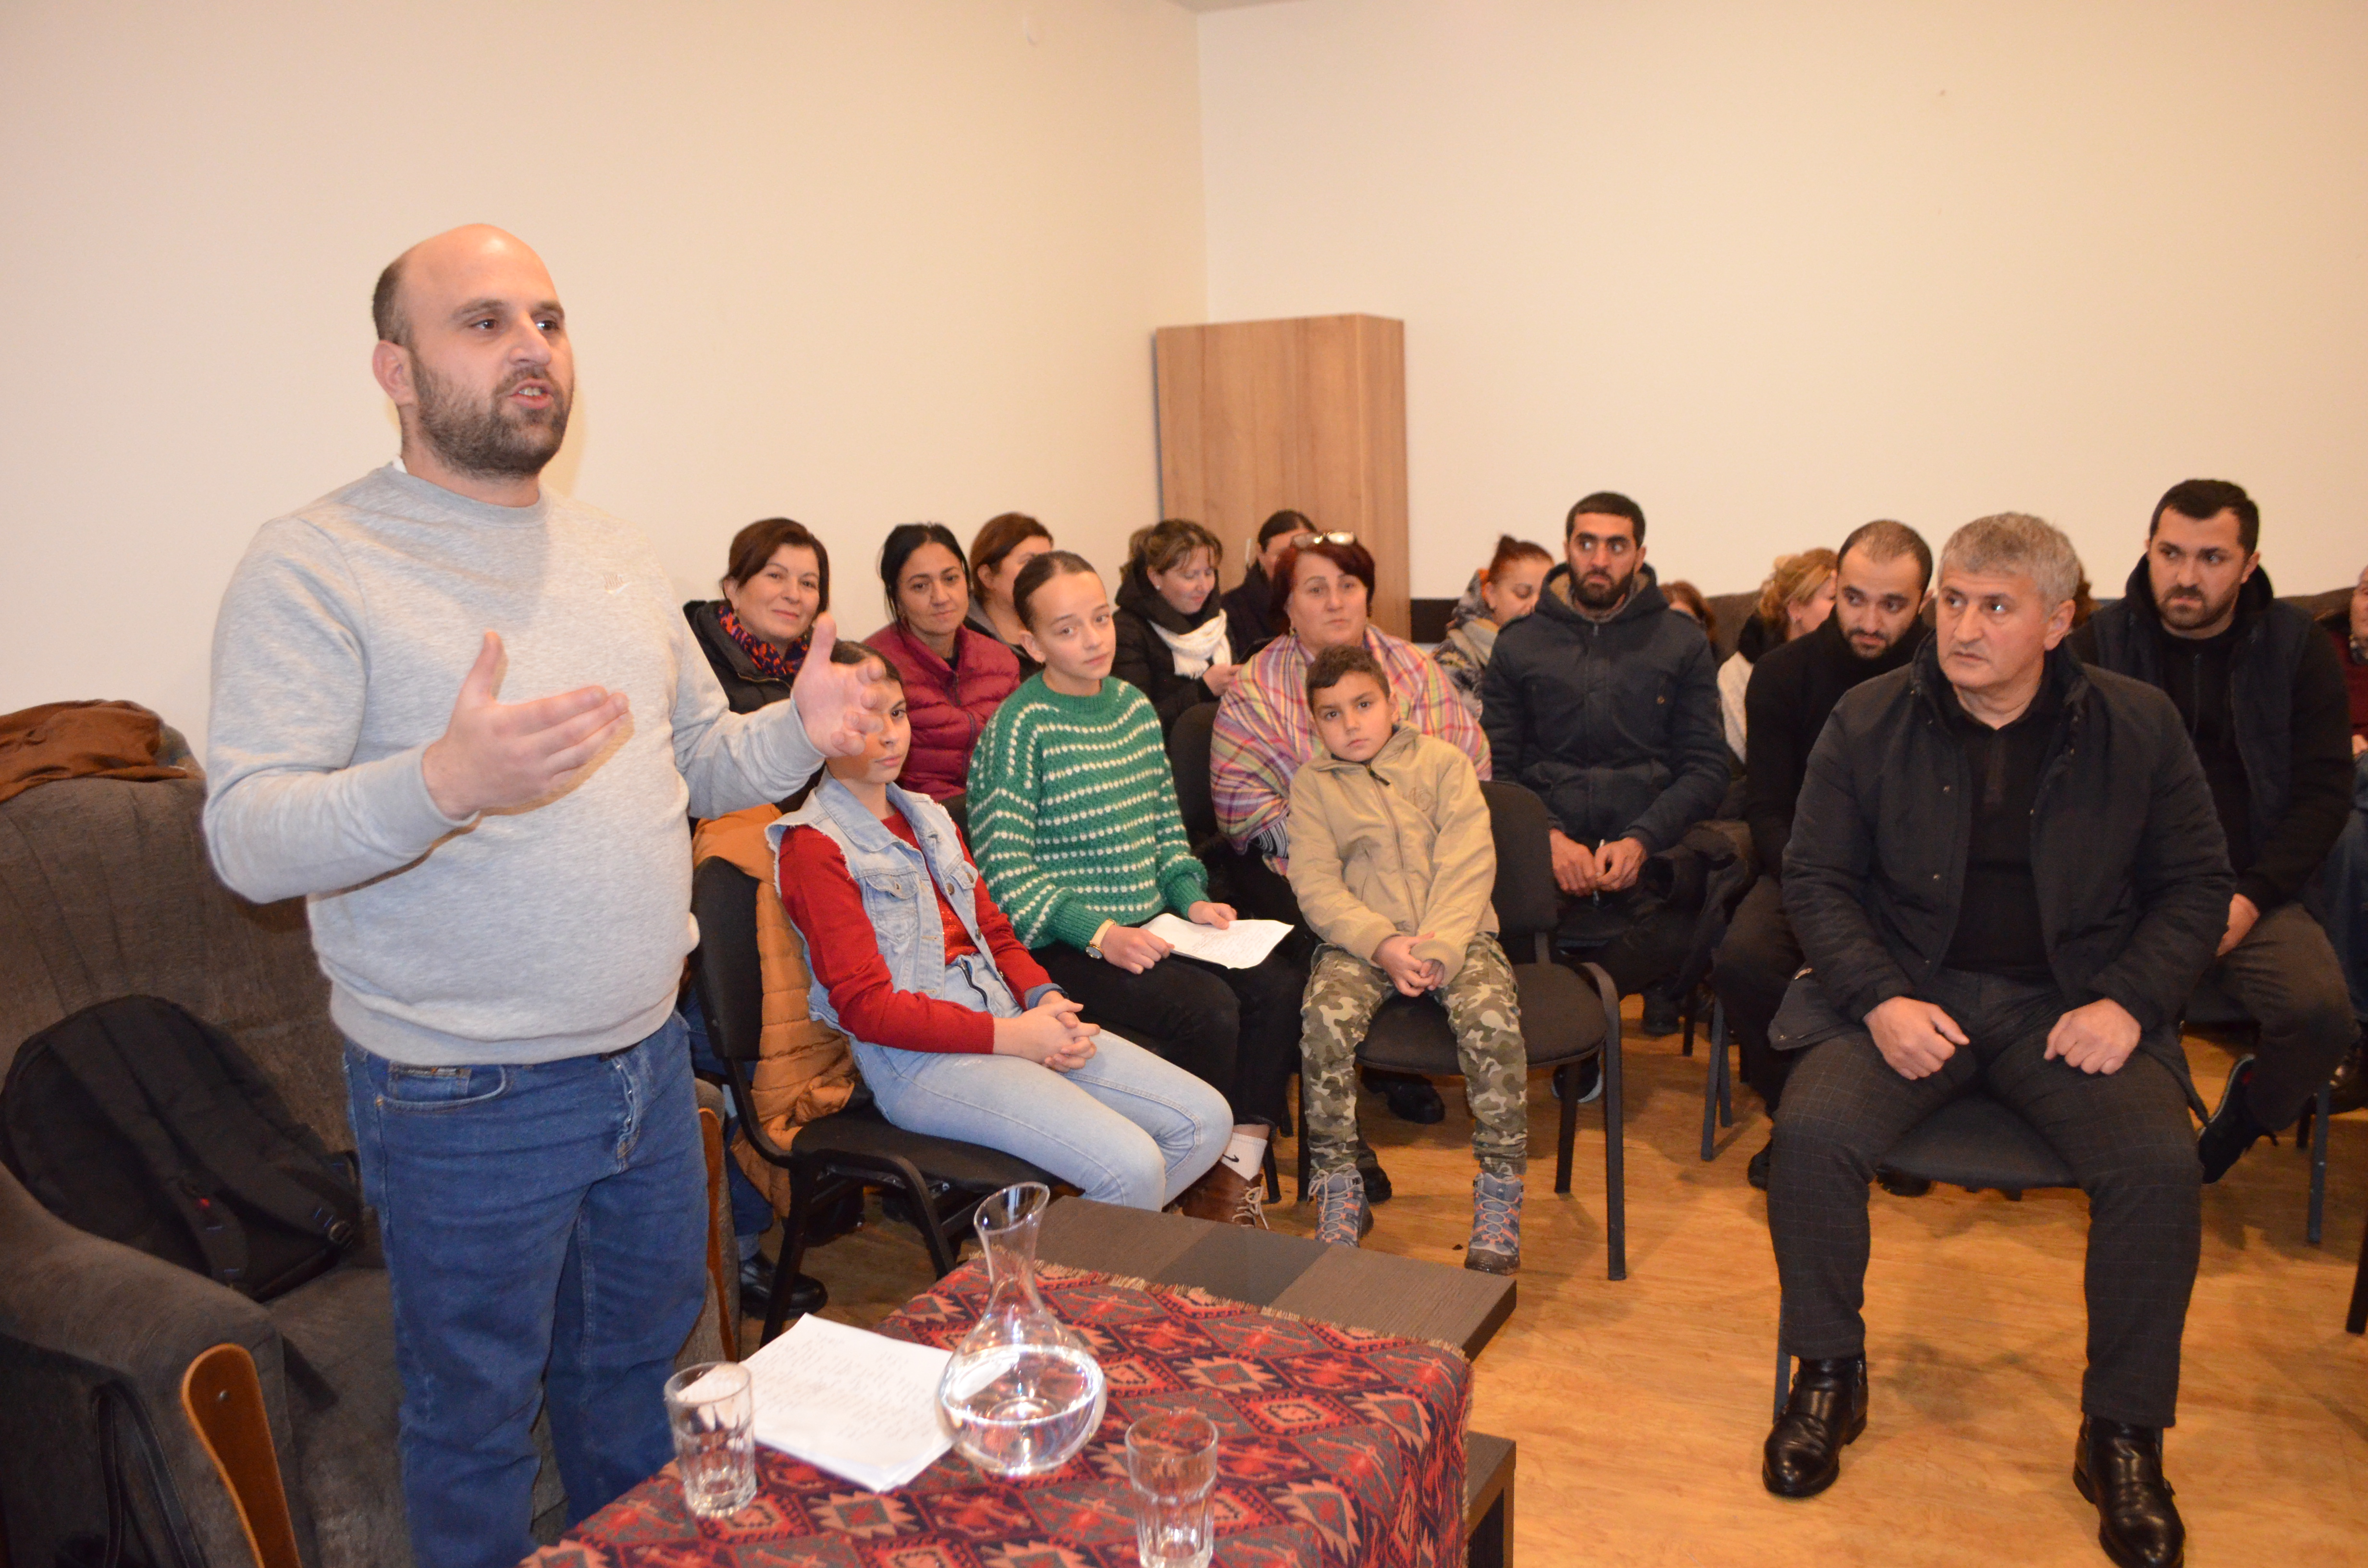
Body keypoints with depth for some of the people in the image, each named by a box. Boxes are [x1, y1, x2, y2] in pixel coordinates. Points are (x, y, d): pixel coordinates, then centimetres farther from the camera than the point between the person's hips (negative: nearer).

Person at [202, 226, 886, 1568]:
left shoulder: (621, 556, 8)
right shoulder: (314, 566, -12)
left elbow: (701, 761, 15)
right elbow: (248, 838, -20)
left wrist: (800, 730, -7)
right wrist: (442, 780, -38)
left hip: (650, 1059, 6)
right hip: (463, 1102, -6)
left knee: (638, 1370, 24)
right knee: (476, 1419, 14)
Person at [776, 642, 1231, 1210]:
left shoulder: (928, 816, 19)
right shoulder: (815, 845, -6)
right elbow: (864, 1005, -12)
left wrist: (1046, 1000, -4)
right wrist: (1008, 1036, -16)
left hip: (1006, 1022, 8)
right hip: (918, 1060, -8)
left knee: (1206, 1120, -2)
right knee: (1133, 1167, -24)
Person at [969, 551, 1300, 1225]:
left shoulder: (1136, 707, 12)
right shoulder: (1019, 727, -10)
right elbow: (1006, 872, -14)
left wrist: (1191, 897, 3)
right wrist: (1098, 933, -21)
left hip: (1150, 926, 7)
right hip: (1065, 944, -7)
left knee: (1278, 985, -13)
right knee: (1208, 1009, -25)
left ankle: (1239, 1171, -2)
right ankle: (1206, 1192, -2)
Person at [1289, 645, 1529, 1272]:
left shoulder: (1444, 763, 8)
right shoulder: (1312, 785, 11)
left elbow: (1467, 866, -3)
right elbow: (1315, 883, 0)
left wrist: (1437, 950, -17)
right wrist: (1382, 945, -16)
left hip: (1455, 934, 0)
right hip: (1362, 939, 1)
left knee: (1490, 1016, -29)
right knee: (1327, 1016, -29)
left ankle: (1499, 1199, -15)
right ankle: (1340, 1192, -14)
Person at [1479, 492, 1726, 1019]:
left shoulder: (1683, 642, 14)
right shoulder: (1518, 645, 15)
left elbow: (1706, 768, 7)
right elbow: (1496, 768, 8)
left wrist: (1641, 839, -11)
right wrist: (1548, 837, -12)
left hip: (1650, 852, 1)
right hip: (1545, 853, 0)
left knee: (1683, 930, -34)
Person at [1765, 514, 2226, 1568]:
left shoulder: (2138, 725, 2)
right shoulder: (1871, 719, 1)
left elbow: (2196, 885, 8)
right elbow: (1815, 876, 3)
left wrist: (2128, 1003, -9)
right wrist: (1881, 1000, -12)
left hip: (2071, 1003, 1)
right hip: (1907, 993, 0)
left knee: (2160, 1162, -25)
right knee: (1812, 1130, -25)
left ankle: (2123, 1433, -2)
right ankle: (1828, 1380, -1)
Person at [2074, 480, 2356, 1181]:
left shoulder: (2298, 648, 8)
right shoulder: (2101, 642, 6)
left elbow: (2325, 789, 5)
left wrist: (2252, 897, -9)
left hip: (2249, 893, 1)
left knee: (2322, 1010, -27)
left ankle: (2240, 1121, 8)